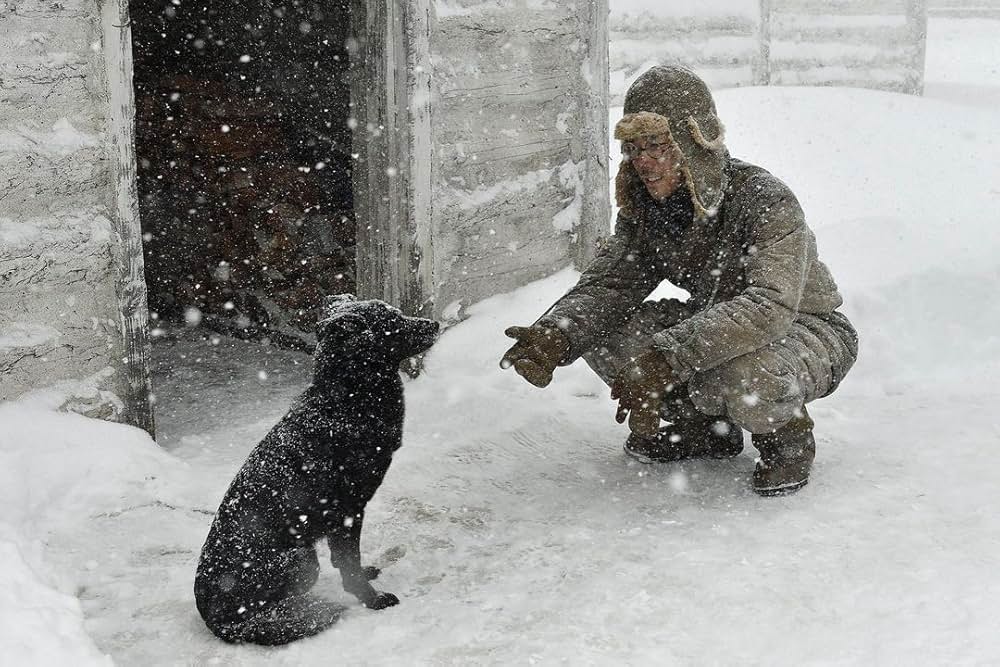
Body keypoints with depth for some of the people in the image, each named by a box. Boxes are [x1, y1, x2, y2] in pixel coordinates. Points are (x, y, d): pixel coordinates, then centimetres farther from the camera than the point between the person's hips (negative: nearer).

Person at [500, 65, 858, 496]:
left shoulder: (765, 201, -29)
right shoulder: (645, 207, -7)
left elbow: (770, 306, -42)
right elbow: (608, 284, -12)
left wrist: (663, 359, -52)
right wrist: (554, 338, -35)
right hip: (715, 325, 7)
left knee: (741, 379, -41)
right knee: (601, 333, -13)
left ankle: (788, 433, -4)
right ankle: (706, 426, 8)